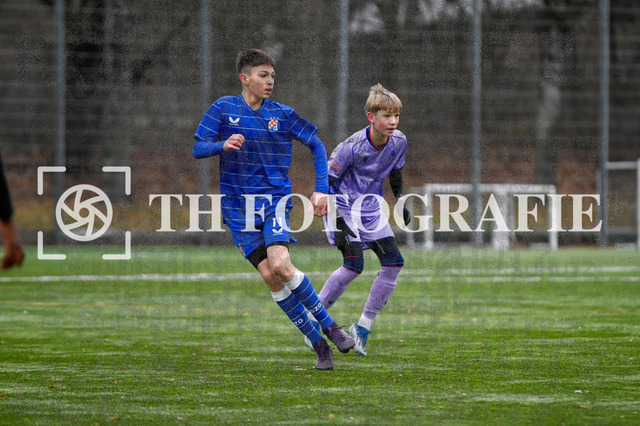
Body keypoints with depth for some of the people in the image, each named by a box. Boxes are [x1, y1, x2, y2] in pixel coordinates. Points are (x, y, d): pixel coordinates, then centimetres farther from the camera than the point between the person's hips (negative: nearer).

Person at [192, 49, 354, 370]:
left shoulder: (282, 114, 2)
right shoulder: (224, 108, 0)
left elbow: (316, 145, 9)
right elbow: (197, 149, -3)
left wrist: (321, 189, -1)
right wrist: (223, 145, -24)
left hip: (275, 198, -1)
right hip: (238, 203, 1)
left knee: (280, 264, -23)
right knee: (268, 275, -9)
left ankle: (329, 327, -9)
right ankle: (318, 344, -2)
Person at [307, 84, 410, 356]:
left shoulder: (398, 141, -5)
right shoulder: (352, 147, -23)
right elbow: (326, 182, -18)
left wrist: (401, 202, 10)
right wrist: (337, 221, -24)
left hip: (370, 210, 6)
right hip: (343, 208, -6)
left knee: (394, 263, -7)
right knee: (354, 265, -21)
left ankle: (363, 327, 3)